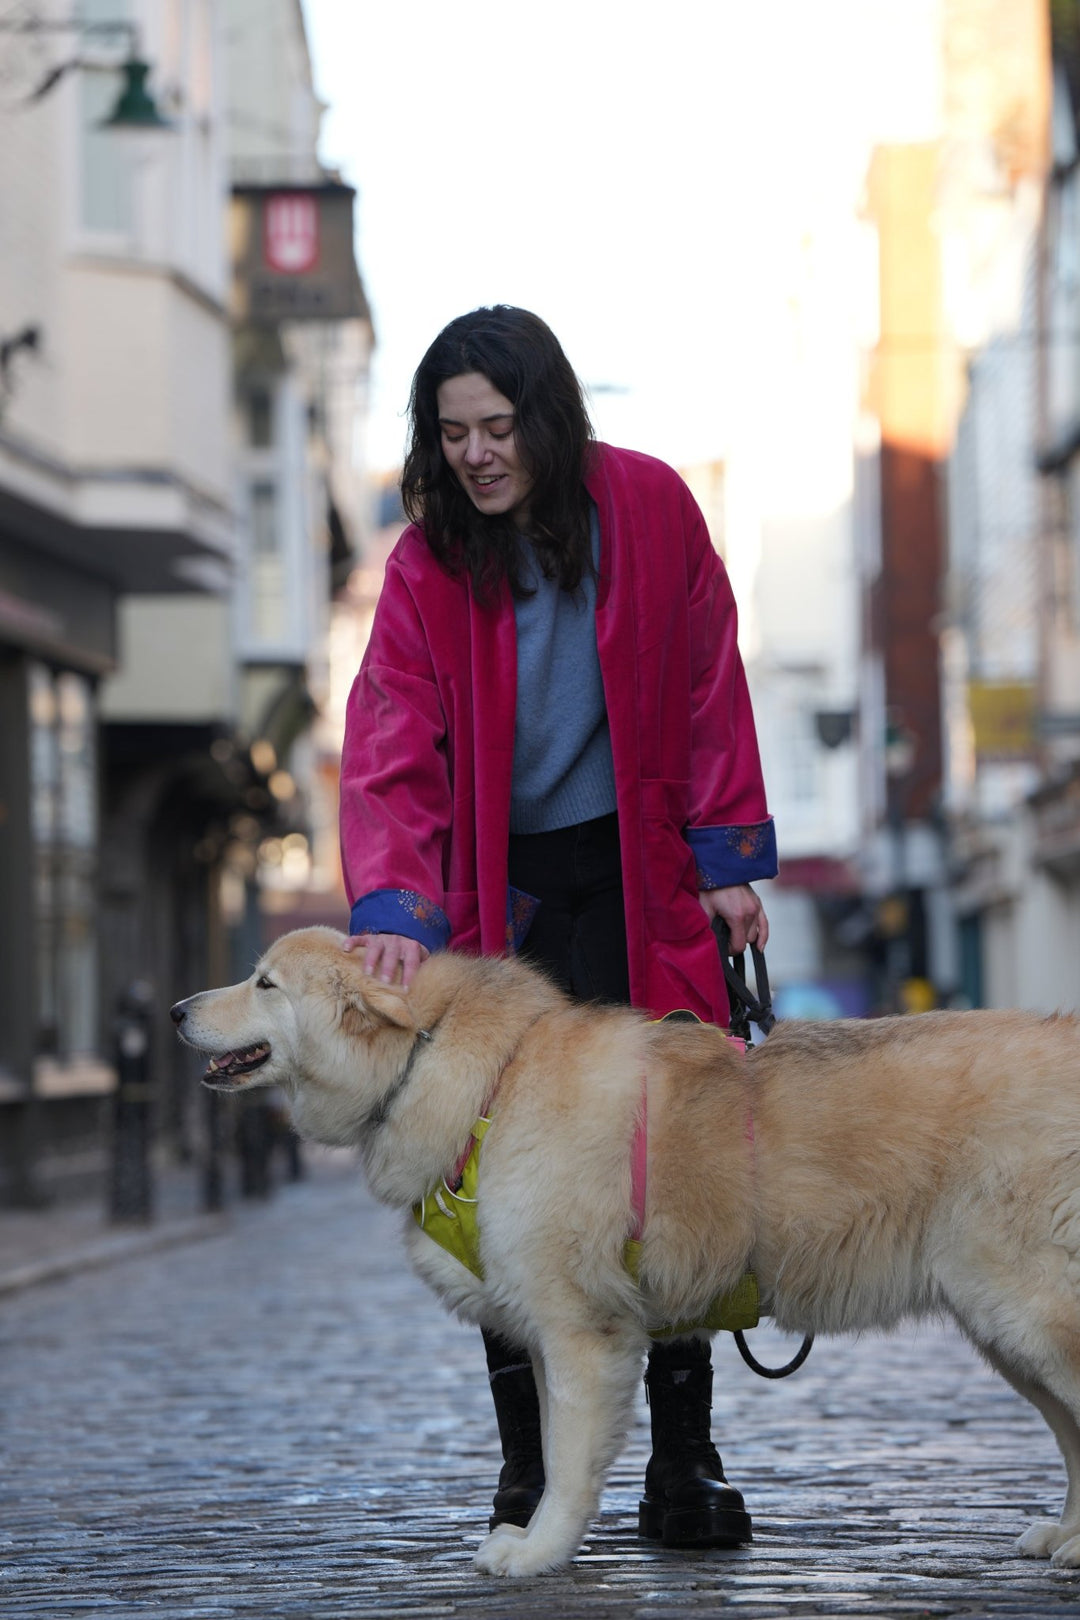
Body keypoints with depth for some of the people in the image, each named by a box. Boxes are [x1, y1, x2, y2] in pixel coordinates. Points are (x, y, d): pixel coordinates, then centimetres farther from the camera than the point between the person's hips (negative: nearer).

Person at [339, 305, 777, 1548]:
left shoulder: (649, 508, -6)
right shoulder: (427, 566, -7)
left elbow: (709, 691, 2)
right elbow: (392, 755, -16)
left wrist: (727, 860, -1)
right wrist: (393, 911, -30)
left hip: (638, 875, 0)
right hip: (501, 888, 0)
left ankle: (683, 1462, 1)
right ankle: (528, 1475, 5)